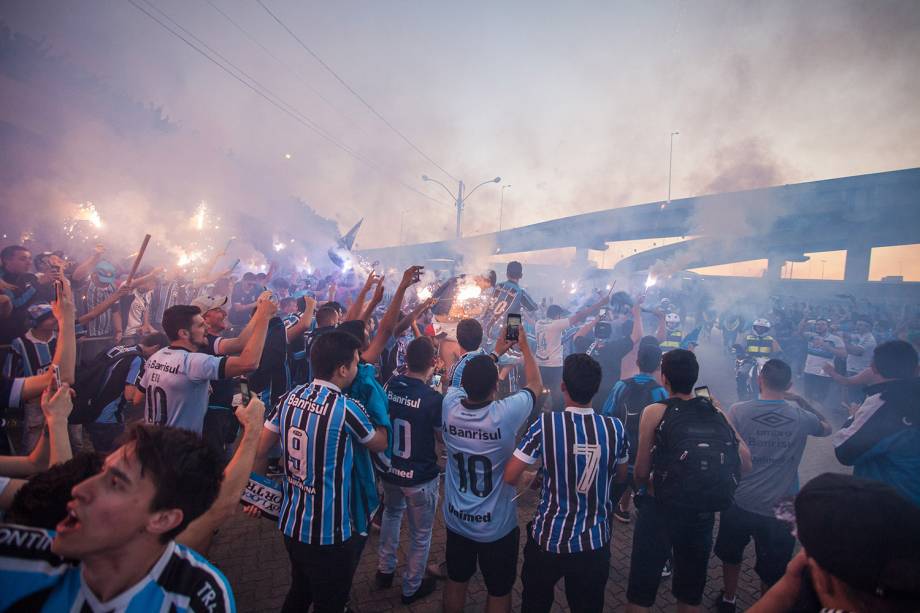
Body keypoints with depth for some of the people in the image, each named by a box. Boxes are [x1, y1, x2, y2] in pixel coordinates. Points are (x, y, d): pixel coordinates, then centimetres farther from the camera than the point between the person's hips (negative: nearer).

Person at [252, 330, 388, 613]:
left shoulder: (290, 398, -5)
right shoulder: (346, 409, -23)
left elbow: (259, 452, 1)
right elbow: (381, 443, -4)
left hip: (290, 522, 6)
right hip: (328, 532, -6)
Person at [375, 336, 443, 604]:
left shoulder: (390, 385, -12)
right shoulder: (433, 398, -26)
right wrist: (446, 396, -6)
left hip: (389, 470, 5)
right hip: (420, 477, -5)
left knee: (392, 512, 34)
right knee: (420, 534, 18)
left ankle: (384, 571, 45)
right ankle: (411, 588, 38)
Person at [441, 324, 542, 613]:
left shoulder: (449, 405, -19)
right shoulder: (505, 413, -29)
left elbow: (468, 382, 6)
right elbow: (535, 385, -8)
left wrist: (496, 352, 13)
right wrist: (524, 346, 4)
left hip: (456, 520, 4)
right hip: (497, 525, -3)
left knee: (456, 582, 26)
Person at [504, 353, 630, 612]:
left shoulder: (546, 424, -21)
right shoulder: (615, 428, -14)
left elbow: (509, 477, -18)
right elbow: (620, 479, 4)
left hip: (548, 539, -2)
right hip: (595, 543, 2)